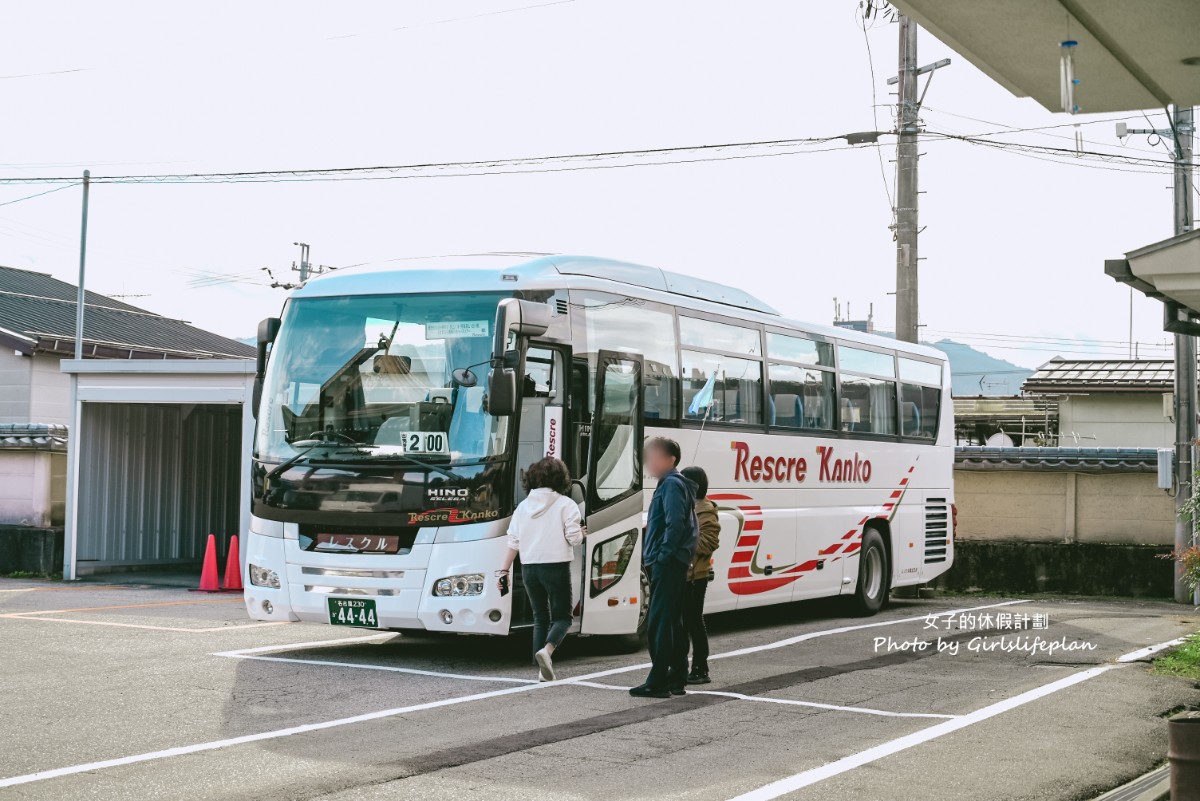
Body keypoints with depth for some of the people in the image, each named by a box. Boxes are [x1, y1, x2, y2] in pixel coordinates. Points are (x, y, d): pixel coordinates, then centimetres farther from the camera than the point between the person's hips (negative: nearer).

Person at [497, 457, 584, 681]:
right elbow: (573, 538, -10)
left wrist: (504, 571, 9)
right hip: (556, 567, -4)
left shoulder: (523, 506, 7)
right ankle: (547, 650, -22)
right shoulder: (565, 504, -6)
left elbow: (513, 542, 5)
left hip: (529, 568, 4)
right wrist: (582, 534, 13)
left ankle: (544, 670, 9)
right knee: (562, 616, 6)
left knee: (540, 618, 14)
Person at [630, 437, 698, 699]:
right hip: (671, 566, 10)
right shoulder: (671, 484, 20)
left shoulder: (672, 485, -10)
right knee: (672, 621, 12)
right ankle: (677, 679, 17)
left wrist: (662, 557, -21)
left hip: (668, 565, -10)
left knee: (658, 621, -10)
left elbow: (675, 525, -21)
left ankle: (658, 682, -11)